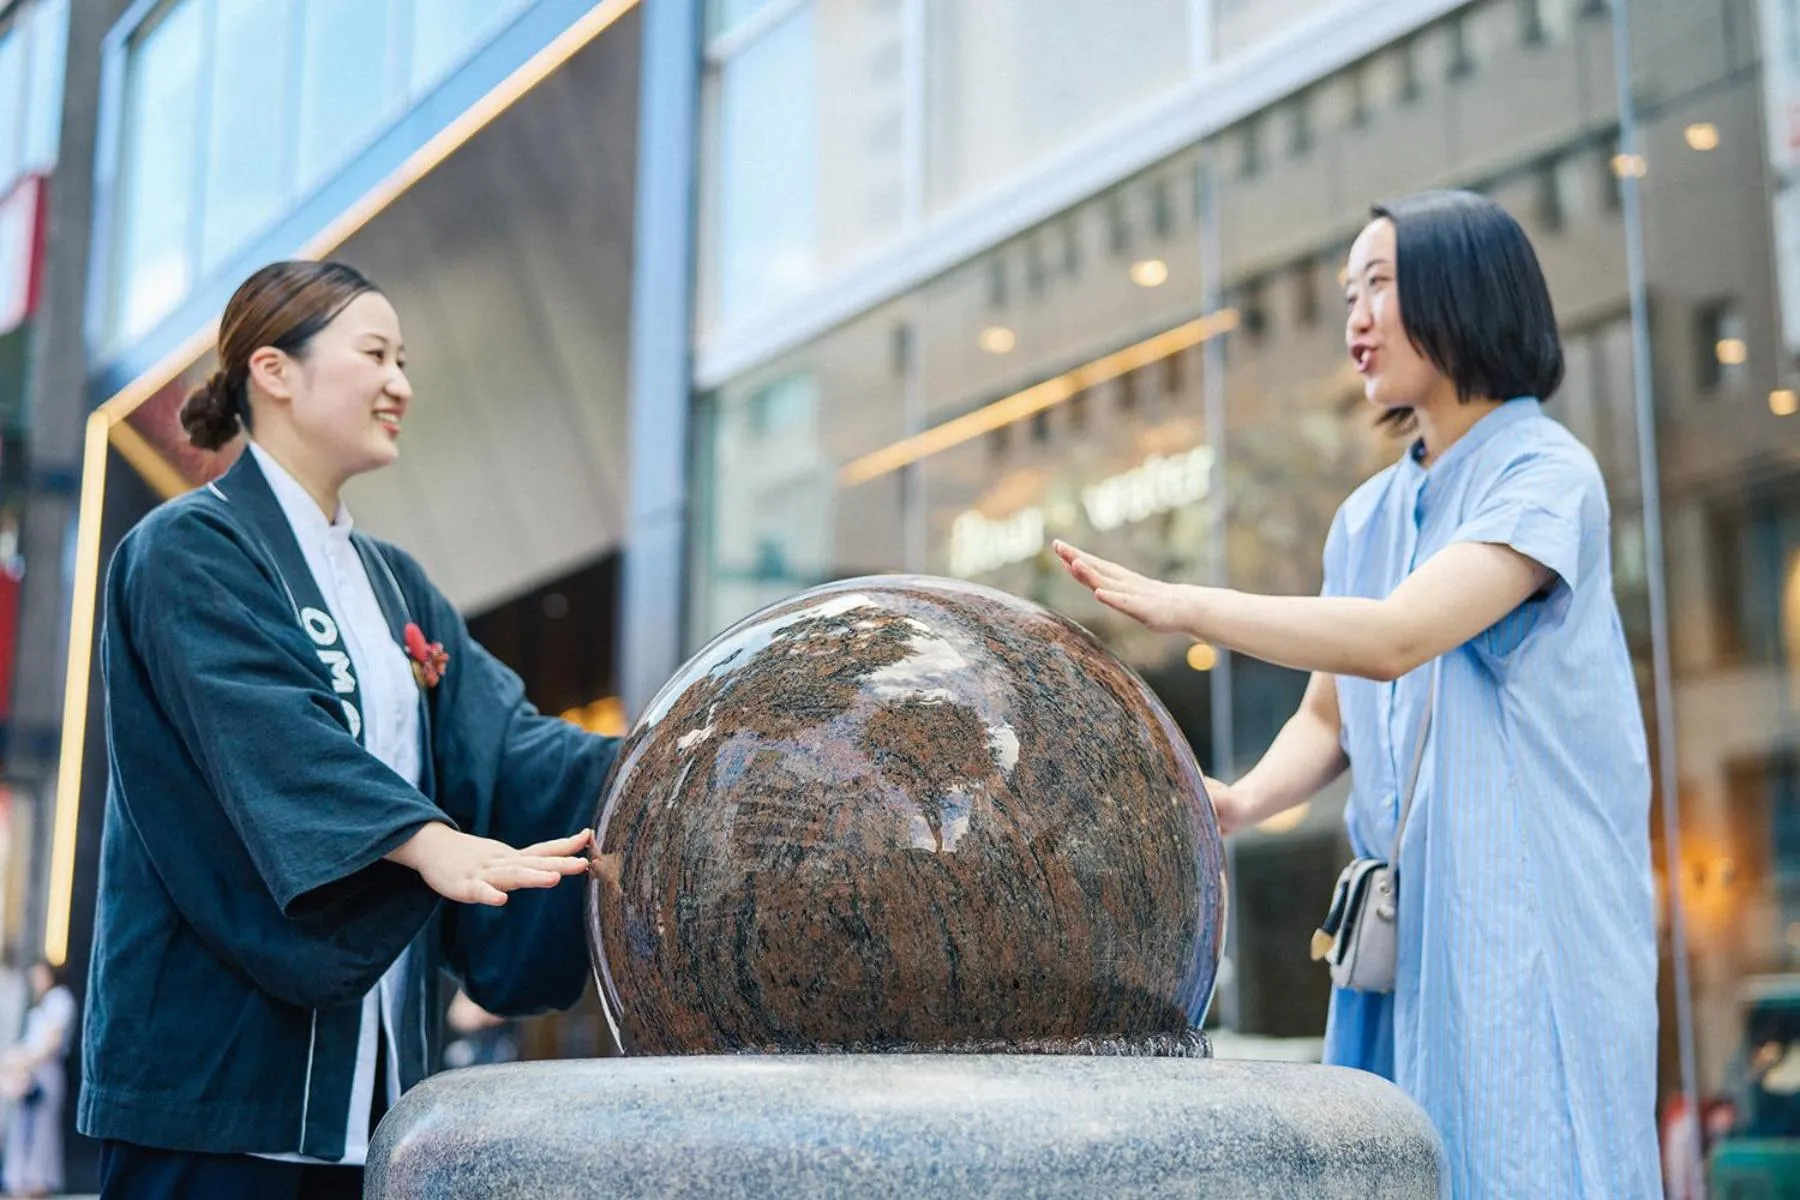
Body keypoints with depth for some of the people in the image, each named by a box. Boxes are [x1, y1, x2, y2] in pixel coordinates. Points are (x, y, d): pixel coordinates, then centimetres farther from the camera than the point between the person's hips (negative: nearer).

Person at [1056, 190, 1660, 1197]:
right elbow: (1328, 718, 15)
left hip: (1530, 913, -6)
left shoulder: (1545, 475, -7)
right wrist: (1245, 801, -5)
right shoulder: (1366, 519, 15)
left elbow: (1397, 637, -21)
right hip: (1399, 921, 6)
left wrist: (1182, 605, -22)